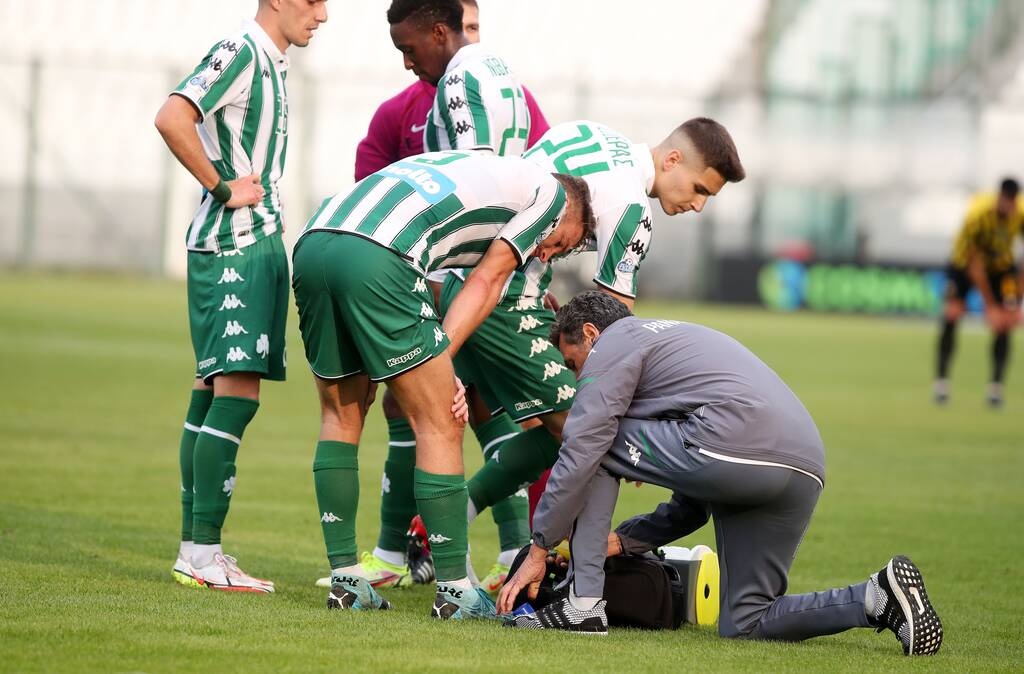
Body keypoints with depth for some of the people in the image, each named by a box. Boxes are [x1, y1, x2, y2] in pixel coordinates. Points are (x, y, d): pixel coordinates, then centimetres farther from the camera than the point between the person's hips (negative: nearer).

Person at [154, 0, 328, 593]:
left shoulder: (271, 61, 17)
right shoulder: (241, 51, -13)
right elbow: (172, 120, -24)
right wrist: (223, 188, -17)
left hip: (259, 242, 10)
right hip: (234, 244, -10)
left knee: (213, 393, 9)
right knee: (236, 393, -13)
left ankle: (196, 551, 12)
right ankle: (202, 554, -14)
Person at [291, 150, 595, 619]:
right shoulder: (550, 193, 19)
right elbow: (485, 283, 10)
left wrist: (436, 369, 17)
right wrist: (440, 360, 7)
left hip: (312, 242, 8)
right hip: (375, 258, -8)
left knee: (341, 417, 20)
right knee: (439, 426, 2)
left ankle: (345, 580, 20)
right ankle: (454, 590, 4)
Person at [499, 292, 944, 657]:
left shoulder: (615, 341, 13)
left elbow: (579, 454, 4)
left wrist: (539, 549, 9)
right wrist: (622, 539, 36)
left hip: (736, 445, -9)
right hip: (805, 470, 9)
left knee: (598, 449, 11)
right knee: (744, 625, 15)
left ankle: (584, 605, 4)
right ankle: (879, 599, 0)